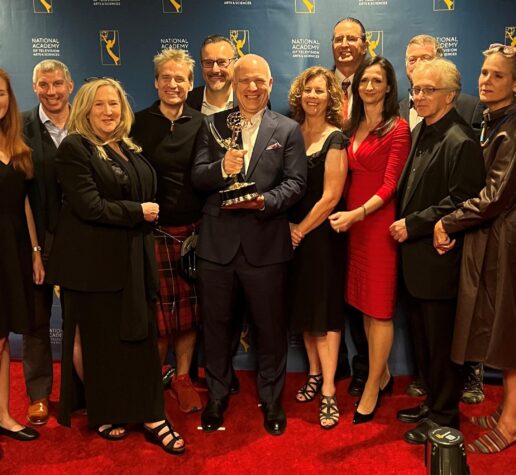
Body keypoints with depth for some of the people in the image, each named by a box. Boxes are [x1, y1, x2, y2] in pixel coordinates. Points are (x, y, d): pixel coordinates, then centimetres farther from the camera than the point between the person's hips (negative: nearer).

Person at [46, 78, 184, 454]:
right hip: (94, 262, -6)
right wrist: (138, 212, -13)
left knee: (141, 337, 7)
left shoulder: (129, 148, 13)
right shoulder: (74, 148, -8)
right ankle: (101, 415, 26)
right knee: (96, 341, 7)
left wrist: (148, 214, 4)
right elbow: (89, 206, -18)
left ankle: (152, 417, 15)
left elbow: (147, 194, 22)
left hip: (134, 258, 6)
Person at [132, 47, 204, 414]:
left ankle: (183, 377, 25)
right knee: (159, 310, 5)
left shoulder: (201, 124, 4)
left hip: (194, 229, 2)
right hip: (154, 229, -1)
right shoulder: (141, 123, 1)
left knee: (190, 309, 9)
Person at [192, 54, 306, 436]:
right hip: (218, 242, 2)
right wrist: (221, 169, -19)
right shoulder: (212, 125, 9)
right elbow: (197, 178, 1)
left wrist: (265, 201, -22)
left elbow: (296, 182, -5)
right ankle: (217, 397, 33)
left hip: (265, 242, -1)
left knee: (271, 326, 10)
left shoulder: (288, 130, 5)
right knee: (216, 324, 14)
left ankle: (271, 400, 30)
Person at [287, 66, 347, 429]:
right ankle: (315, 374, 29)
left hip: (322, 234, -5)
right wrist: (289, 228, -4)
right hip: (295, 233, 6)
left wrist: (301, 230, -10)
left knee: (326, 309, -1)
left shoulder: (335, 138, -9)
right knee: (303, 307, 13)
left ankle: (329, 391, 7)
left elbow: (331, 197, -14)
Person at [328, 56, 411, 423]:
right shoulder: (353, 127, 14)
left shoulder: (398, 129, -5)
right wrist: (346, 214, -3)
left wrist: (357, 213, -25)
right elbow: (350, 178, 12)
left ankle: (372, 390, 13)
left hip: (378, 221, -6)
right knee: (364, 304, 12)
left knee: (379, 309, 1)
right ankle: (383, 375, 28)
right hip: (351, 221, 6)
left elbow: (390, 185, -12)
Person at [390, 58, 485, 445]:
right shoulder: (421, 131, 13)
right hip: (416, 256, 9)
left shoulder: (460, 141, -16)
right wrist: (404, 224, 7)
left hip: (438, 259, -9)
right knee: (423, 338, 19)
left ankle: (443, 417, 21)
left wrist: (413, 225, -18)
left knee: (440, 343, 4)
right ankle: (432, 404, 35)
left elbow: (462, 202, -20)